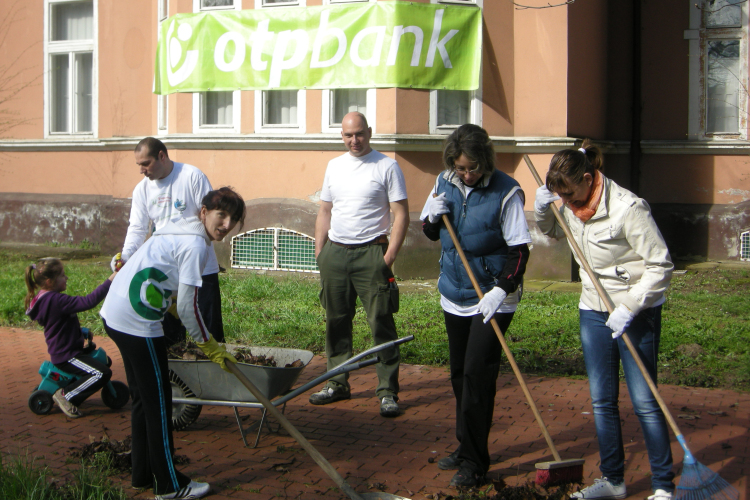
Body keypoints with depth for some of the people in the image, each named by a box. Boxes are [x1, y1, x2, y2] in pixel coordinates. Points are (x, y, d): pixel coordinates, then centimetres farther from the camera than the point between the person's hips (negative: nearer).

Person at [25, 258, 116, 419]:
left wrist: (83, 333, 13)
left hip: (60, 350, 11)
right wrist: (109, 281, -31)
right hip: (66, 356, -11)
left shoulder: (44, 298, 7)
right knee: (102, 373, -21)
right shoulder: (56, 300, -26)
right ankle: (65, 395, -9)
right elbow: (88, 302, -34)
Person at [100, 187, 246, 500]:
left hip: (114, 315, 10)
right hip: (137, 323, -10)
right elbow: (187, 307, -15)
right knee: (158, 402, 0)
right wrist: (210, 346, -3)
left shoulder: (180, 231, 16)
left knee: (143, 398, 19)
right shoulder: (195, 244, -15)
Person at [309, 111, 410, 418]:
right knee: (336, 321, 11)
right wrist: (319, 253, 11)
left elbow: (401, 214, -5)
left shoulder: (387, 166, -3)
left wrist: (389, 256, -12)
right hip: (334, 252, 5)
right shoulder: (334, 166, 13)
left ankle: (387, 391, -1)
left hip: (370, 254, -5)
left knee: (381, 324, -5)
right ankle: (337, 383, 22)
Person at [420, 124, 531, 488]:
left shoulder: (505, 191, -15)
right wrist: (433, 217, -9)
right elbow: (430, 234, 14)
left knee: (477, 375, -9)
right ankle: (467, 448, 28)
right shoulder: (444, 184, 2)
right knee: (460, 375, 14)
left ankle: (474, 461, -1)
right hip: (455, 295, 6)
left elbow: (519, 249, -15)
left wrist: (502, 288, -29)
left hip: (493, 298, -6)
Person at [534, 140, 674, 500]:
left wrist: (628, 308, -24)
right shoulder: (572, 206, 0)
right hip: (593, 312, 7)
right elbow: (553, 231, 23)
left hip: (637, 313, -7)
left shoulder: (628, 209, -21)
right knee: (602, 401, 10)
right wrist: (542, 210, 1)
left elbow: (660, 266, -19)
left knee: (644, 402, -3)